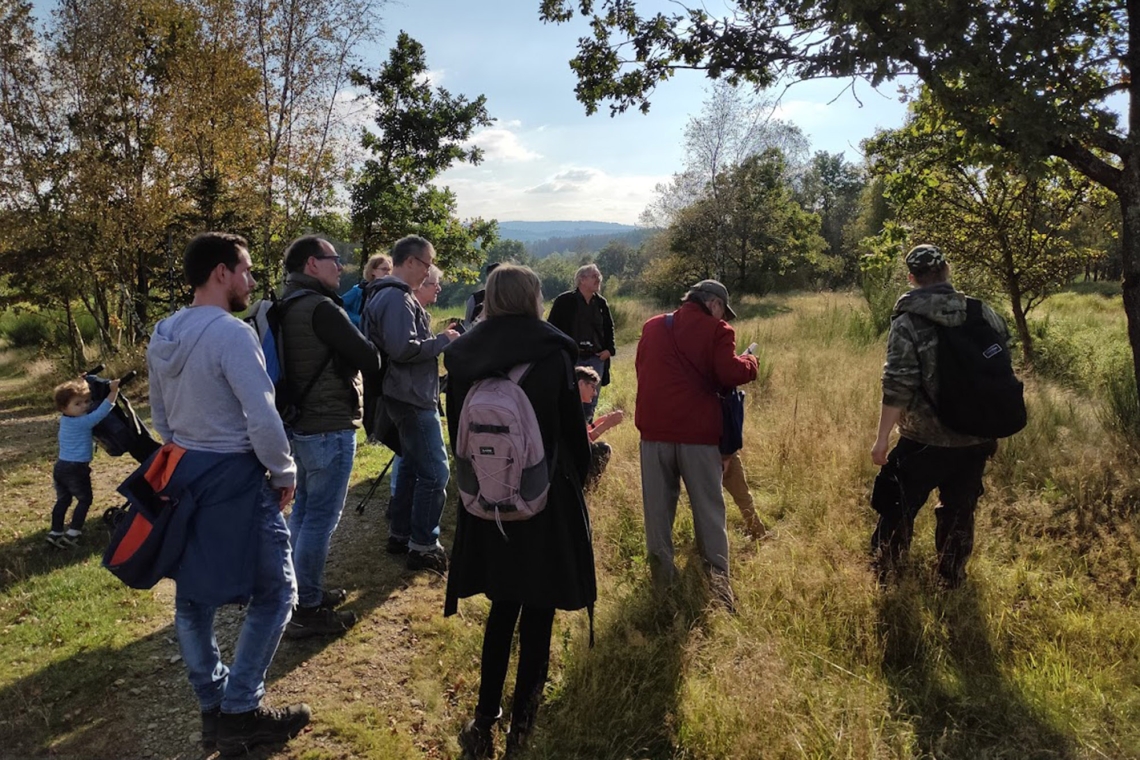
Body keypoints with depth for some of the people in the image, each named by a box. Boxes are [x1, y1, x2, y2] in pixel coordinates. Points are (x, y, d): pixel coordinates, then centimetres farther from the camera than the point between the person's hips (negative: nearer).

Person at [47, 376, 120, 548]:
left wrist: (80, 385, 21)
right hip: (76, 469, -8)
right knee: (85, 499, 6)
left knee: (63, 500, 18)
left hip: (60, 466, 8)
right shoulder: (83, 422, -19)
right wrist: (113, 392, -30)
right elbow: (100, 412, -28)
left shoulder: (65, 419, 6)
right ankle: (72, 533, 2)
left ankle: (55, 533, 22)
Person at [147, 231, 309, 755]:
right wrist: (285, 474, -10)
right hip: (235, 478, -9)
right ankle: (239, 713, 10)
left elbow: (160, 417, 15)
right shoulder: (231, 333, -20)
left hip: (183, 476, 9)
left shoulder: (162, 337, 7)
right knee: (274, 594, 5)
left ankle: (213, 708, 31)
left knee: (193, 595, 16)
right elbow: (263, 420, -23)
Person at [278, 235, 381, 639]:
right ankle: (306, 611, 8)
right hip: (329, 428, -10)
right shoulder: (320, 308, -20)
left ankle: (303, 591, 32)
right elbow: (370, 359, -19)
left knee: (303, 510, 19)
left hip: (300, 424, 10)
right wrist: (369, 352, 2)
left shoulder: (287, 306, 10)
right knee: (320, 519, -1)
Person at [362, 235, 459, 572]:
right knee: (435, 472, -5)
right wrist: (442, 341, -16)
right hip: (413, 397, -11)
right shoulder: (397, 298, -19)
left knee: (412, 465, 19)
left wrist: (438, 339, 9)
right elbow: (403, 349, -28)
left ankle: (399, 535, 29)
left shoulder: (394, 295, 15)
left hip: (407, 395, 11)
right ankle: (423, 547, 2)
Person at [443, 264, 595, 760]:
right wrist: (578, 474, 10)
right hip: (547, 498, -3)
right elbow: (573, 429, -7)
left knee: (502, 607, 20)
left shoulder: (461, 355, -3)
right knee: (538, 612, 13)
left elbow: (456, 430, 4)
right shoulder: (552, 352, -13)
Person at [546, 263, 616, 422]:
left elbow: (609, 328, 20)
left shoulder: (601, 303, 9)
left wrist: (609, 349, 6)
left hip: (595, 359, 4)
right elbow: (552, 326, -3)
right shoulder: (564, 301, -5)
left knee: (591, 400, 10)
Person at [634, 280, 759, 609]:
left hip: (654, 428, 4)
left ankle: (662, 571, 16)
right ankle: (717, 575, 1)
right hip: (697, 431, -4)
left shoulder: (652, 326, 14)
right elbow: (731, 375, -12)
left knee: (658, 505, 11)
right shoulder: (716, 330, -2)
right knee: (708, 507, 4)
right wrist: (749, 362, 7)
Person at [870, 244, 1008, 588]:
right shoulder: (984, 313, 0)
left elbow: (898, 387, -20)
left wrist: (882, 438, -13)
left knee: (898, 507, 13)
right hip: (978, 437, 4)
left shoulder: (908, 322, -14)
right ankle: (952, 579, 33)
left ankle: (884, 573, 28)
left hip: (926, 441, -4)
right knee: (960, 509, 19)